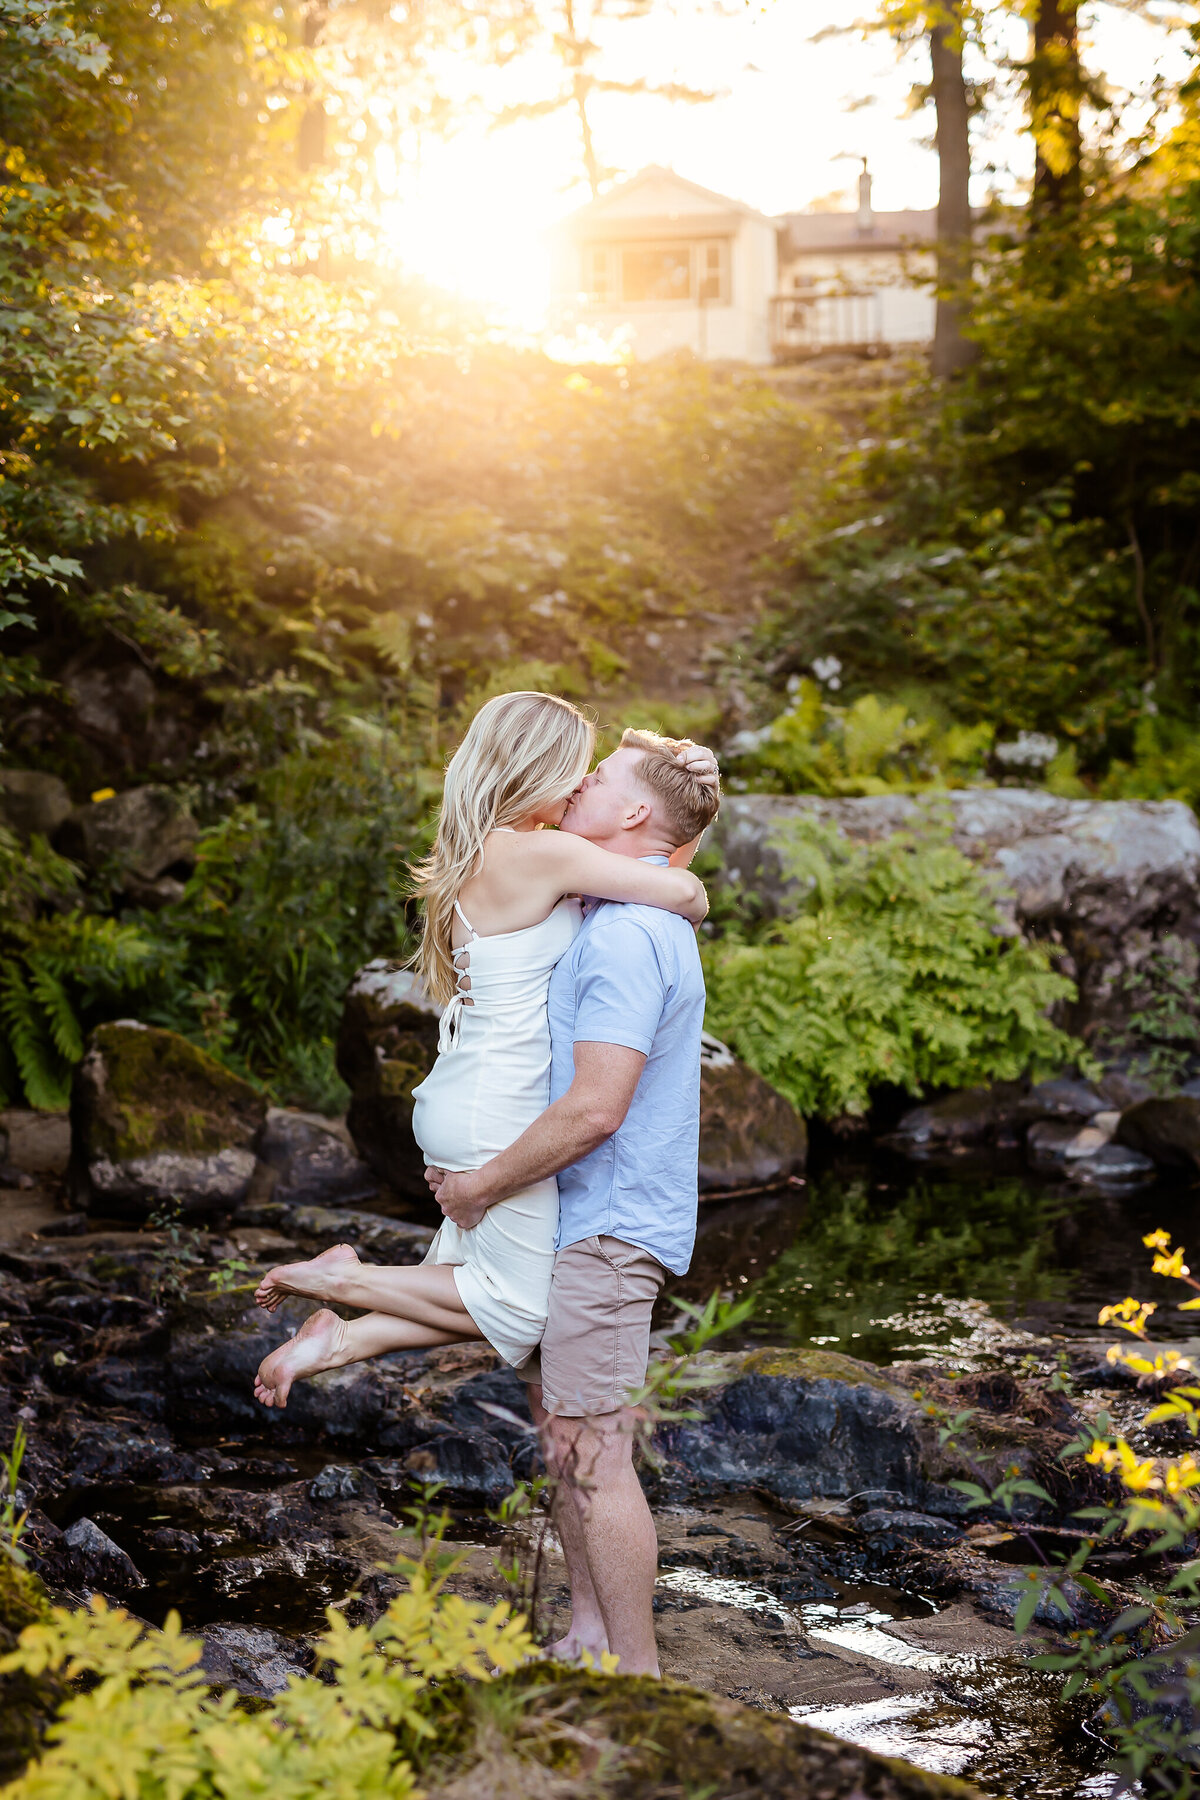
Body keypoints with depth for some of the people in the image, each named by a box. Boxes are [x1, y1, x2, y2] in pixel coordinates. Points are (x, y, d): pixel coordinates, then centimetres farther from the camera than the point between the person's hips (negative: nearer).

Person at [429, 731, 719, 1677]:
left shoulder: (628, 936, -19)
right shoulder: (631, 925, 15)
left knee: (594, 1451, -6)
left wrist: (482, 1184, -14)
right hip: (585, 1220, 11)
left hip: (609, 1225, -11)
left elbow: (594, 1109, -25)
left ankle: (639, 1679, 1)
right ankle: (589, 1639, 26)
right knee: (559, 1432, 16)